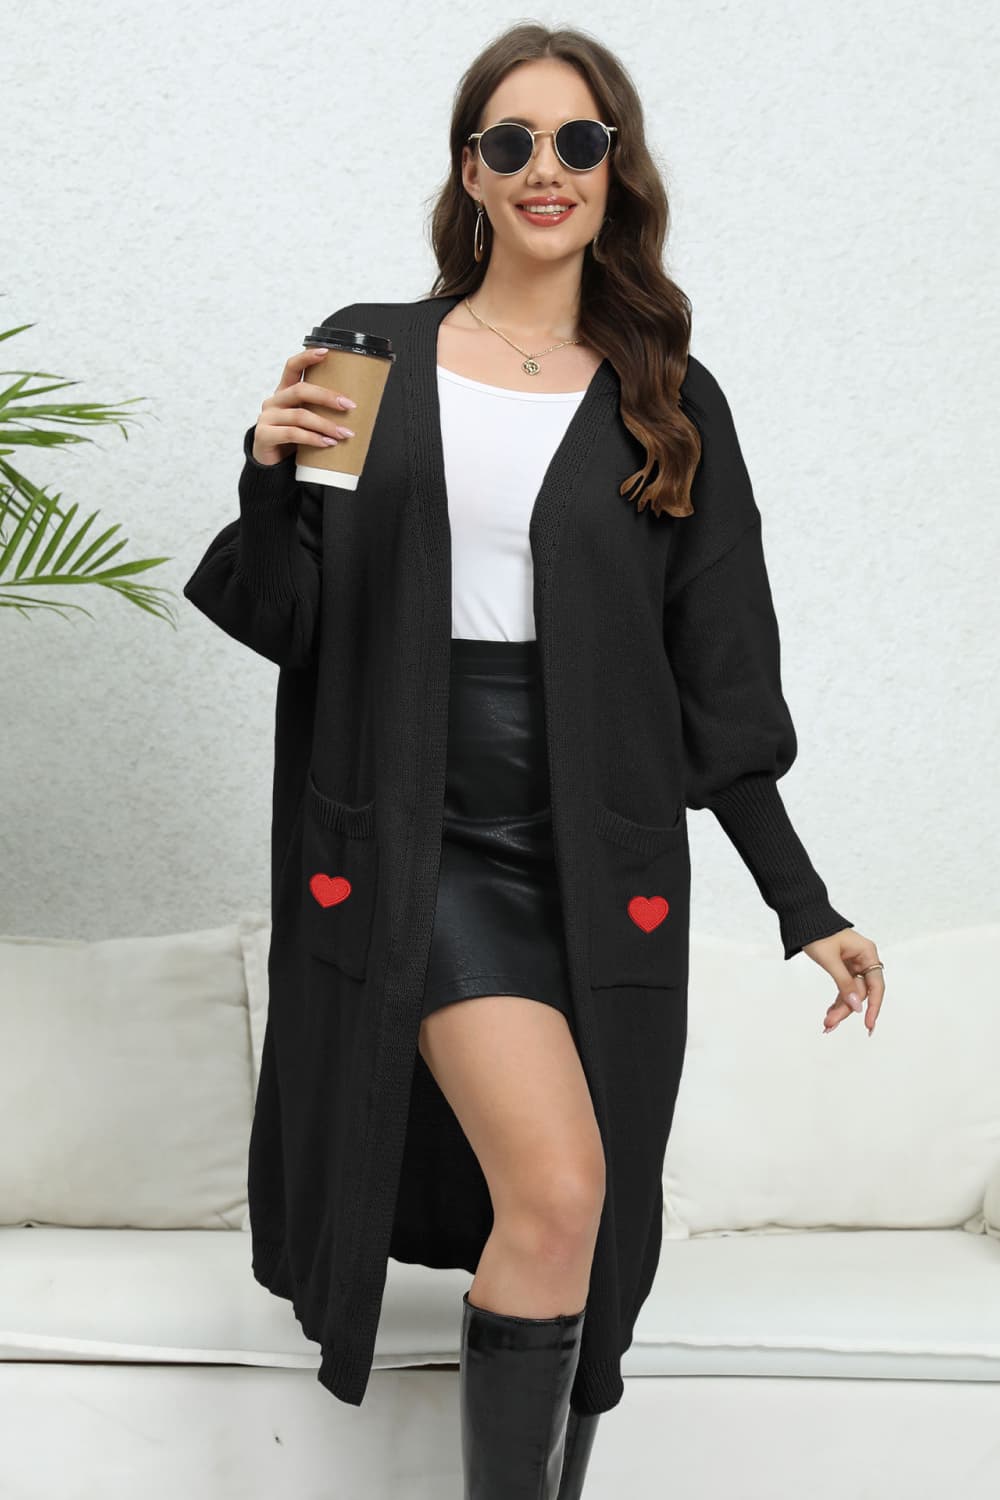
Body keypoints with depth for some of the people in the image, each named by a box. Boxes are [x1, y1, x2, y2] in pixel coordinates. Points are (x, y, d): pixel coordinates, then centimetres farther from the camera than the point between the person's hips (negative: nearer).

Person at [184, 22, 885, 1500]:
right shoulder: (370, 357, 5)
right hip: (426, 835, -2)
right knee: (559, 1189, -17)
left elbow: (717, 682, 8)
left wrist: (804, 902, 5)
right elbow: (287, 625, 4)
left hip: (601, 856, 2)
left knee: (580, 1230, 3)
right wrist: (271, 482, -15)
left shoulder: (670, 404, 7)